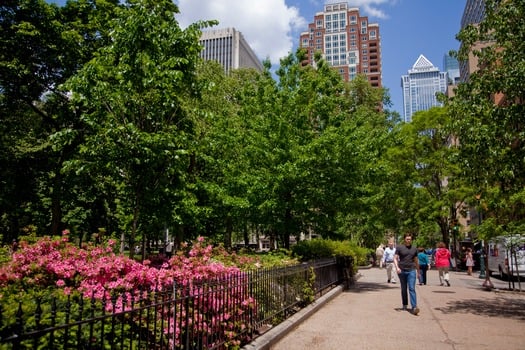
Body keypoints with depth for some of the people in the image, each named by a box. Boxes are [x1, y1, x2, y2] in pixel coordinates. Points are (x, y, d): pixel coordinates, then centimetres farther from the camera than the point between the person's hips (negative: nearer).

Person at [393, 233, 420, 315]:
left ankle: (414, 307, -15)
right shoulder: (399, 247, 2)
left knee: (412, 288, -10)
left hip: (411, 271, 1)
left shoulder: (414, 249, 10)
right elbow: (395, 258, 1)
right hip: (402, 271, 0)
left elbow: (416, 261, 18)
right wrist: (397, 267, -15)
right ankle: (405, 305, 25)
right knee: (403, 289, 10)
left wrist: (418, 272, 21)